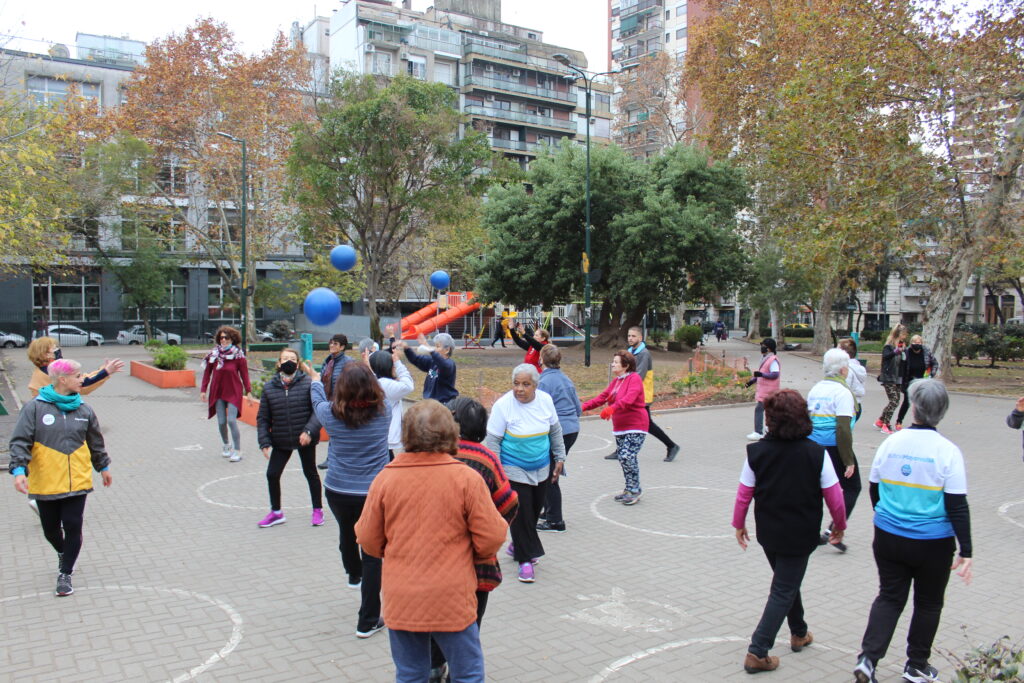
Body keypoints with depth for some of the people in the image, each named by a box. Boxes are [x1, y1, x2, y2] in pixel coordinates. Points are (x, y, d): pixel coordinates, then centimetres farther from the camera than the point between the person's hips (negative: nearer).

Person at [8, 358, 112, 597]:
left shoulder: (84, 410, 3)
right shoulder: (35, 408, -7)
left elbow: (96, 442, 15)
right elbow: (20, 441, -10)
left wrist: (104, 466, 23)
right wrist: (19, 469, -21)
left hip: (77, 481, 1)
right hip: (45, 483, -1)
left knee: (73, 527, -1)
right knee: (51, 529, 13)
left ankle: (65, 574, 14)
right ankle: (62, 553, 45)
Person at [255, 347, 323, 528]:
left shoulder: (308, 383, -11)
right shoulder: (269, 387, -2)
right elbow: (263, 418, 2)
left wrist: (309, 431, -24)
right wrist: (264, 443, -5)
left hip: (305, 440, -3)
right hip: (280, 441, 3)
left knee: (310, 473, 11)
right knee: (272, 474, 4)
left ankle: (318, 510, 28)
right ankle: (276, 512, 25)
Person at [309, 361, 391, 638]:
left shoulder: (332, 414, -11)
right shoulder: (382, 412, -11)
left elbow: (318, 402, 13)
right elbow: (377, 393, 13)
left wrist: (315, 380, 34)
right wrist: (369, 373, 31)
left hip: (337, 492, 2)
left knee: (347, 532, 31)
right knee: (372, 554, 6)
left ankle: (354, 574, 59)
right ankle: (368, 622, 10)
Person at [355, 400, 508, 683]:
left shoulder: (385, 478, -7)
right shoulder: (467, 478, -12)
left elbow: (368, 539, 1)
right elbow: (492, 538, -8)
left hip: (400, 601, 2)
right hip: (452, 599, -2)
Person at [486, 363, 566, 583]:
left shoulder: (545, 400, -5)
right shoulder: (503, 405, -17)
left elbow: (555, 431, 10)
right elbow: (493, 441, -11)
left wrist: (559, 458, 12)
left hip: (541, 469, 5)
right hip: (514, 471, -5)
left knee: (534, 511, 15)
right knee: (521, 514, -5)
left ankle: (517, 546, 37)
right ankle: (525, 559, 9)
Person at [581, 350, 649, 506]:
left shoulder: (634, 378, -13)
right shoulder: (615, 381, 14)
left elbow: (629, 398, -31)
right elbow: (602, 397, 11)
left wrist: (613, 408, -44)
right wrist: (584, 407, -1)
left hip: (635, 427, -8)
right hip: (620, 428, 9)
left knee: (627, 457, -16)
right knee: (622, 458, 10)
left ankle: (635, 490, -2)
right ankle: (629, 489, 22)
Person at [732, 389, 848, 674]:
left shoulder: (756, 452, -13)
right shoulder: (817, 453, -16)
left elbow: (744, 493, -6)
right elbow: (834, 496, -9)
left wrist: (739, 524, 10)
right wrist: (839, 525, 9)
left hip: (768, 533, 3)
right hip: (800, 536, -3)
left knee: (787, 582, 25)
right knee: (783, 591, 6)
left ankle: (799, 634, 43)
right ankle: (757, 651, 2)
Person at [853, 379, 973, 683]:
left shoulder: (890, 443, -4)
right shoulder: (947, 451, -14)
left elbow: (874, 490, 6)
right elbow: (957, 506, -14)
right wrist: (966, 552, -8)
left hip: (888, 539, 2)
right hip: (933, 544, -2)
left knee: (889, 597, 13)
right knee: (928, 604, 17)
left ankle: (868, 658, -1)